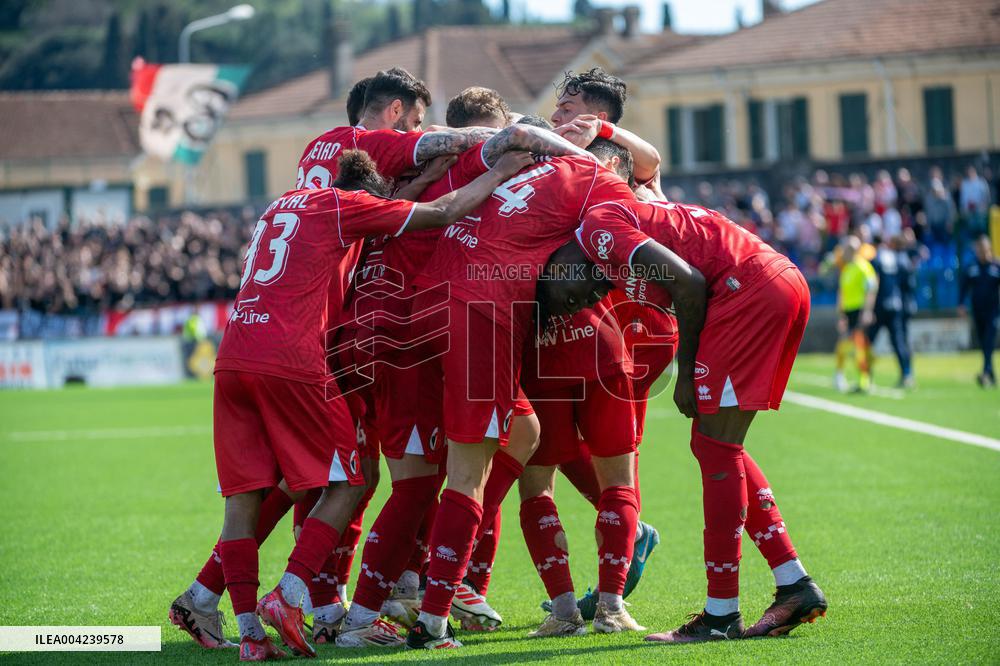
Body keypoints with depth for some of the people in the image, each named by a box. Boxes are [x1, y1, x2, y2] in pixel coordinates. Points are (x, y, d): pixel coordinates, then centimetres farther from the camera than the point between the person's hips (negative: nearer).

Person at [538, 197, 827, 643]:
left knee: (715, 448, -4)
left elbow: (688, 284, -13)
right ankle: (795, 586, 14)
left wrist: (686, 373, -5)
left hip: (750, 287, -10)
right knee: (718, 448, 15)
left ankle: (722, 615, -2)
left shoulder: (597, 226, -6)